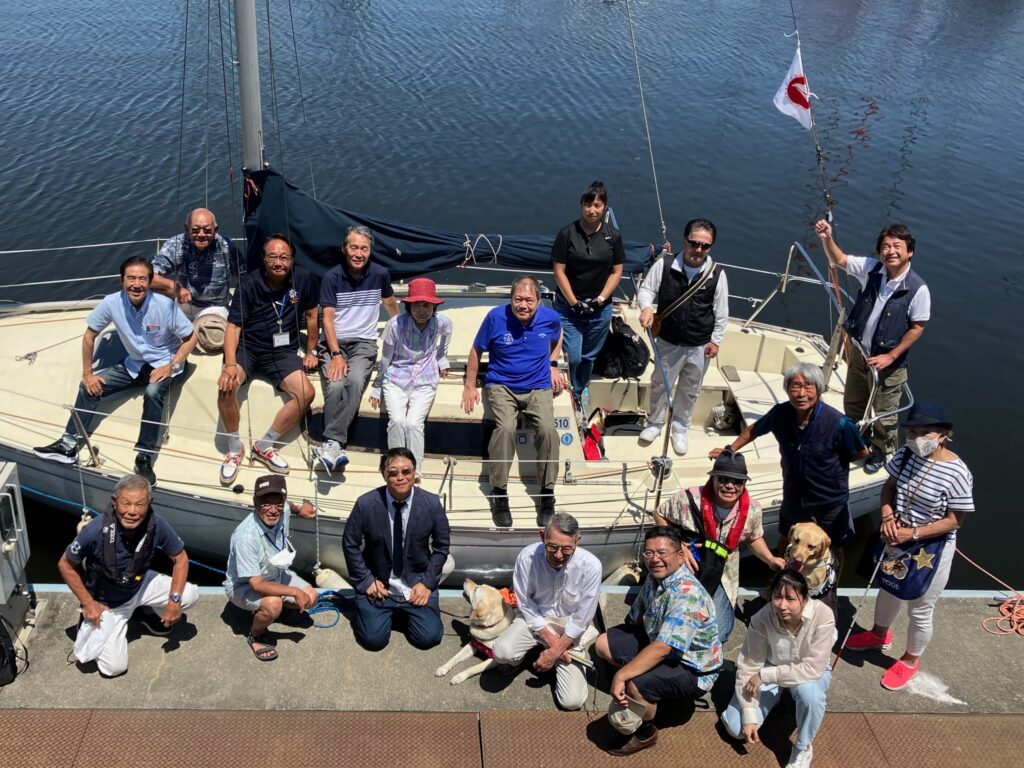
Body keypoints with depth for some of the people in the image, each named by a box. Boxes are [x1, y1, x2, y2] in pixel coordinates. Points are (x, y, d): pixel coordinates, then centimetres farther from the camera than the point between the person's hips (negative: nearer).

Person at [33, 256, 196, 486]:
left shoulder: (165, 306, -24)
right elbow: (90, 335, -2)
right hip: (134, 364, 5)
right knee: (88, 387, -6)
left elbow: (191, 338, -12)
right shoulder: (112, 303, -16)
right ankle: (70, 444, 3)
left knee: (152, 393, -34)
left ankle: (145, 457, -24)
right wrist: (87, 373, -3)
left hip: (163, 365, -5)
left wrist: (171, 366, -22)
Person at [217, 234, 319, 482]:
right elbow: (233, 327, -13)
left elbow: (311, 316, 9)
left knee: (306, 393, -21)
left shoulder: (303, 279, -6)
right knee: (226, 386, -30)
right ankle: (235, 449, -8)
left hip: (282, 351, 2)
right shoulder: (249, 284, -11)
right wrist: (230, 365, -27)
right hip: (247, 348, -2)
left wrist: (311, 352, 9)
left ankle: (264, 446, -5)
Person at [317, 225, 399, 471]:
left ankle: (331, 443, -36)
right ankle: (335, 444, -30)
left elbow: (390, 303, 24)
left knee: (355, 381, -31)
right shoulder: (332, 277, -2)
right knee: (335, 386, -30)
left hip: (364, 342, 0)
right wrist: (336, 355, -19)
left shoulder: (380, 274, 3)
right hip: (334, 342, 0)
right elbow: (328, 318, -6)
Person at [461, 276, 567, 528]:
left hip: (538, 387, 1)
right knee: (506, 427, -31)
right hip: (501, 386, -1)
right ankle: (499, 494, -14)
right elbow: (477, 351, 5)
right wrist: (470, 386, 5)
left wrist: (553, 365, 13)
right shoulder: (496, 317, -8)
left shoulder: (550, 318, -2)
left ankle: (547, 496, -8)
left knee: (548, 429, -26)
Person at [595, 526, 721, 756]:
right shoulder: (655, 576, -5)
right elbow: (637, 619, 8)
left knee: (635, 684, -33)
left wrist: (621, 676, -37)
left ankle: (645, 733, -2)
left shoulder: (687, 594, -33)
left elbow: (661, 649, -39)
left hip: (693, 670, -9)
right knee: (604, 644, 5)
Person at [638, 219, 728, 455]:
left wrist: (716, 340, -3)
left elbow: (721, 312, -3)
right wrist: (646, 307, -24)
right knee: (660, 384, 16)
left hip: (700, 346, 1)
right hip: (668, 341, 0)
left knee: (689, 390, 17)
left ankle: (680, 428, 38)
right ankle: (654, 423, 40)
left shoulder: (717, 274, -11)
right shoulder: (665, 264, -13)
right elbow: (646, 289, -4)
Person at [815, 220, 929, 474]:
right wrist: (827, 238, -22)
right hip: (859, 351, 5)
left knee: (883, 414, 12)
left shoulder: (918, 289, -22)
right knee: (853, 404, 24)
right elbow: (839, 260, -2)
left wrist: (890, 356, -17)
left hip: (888, 361, -5)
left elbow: (918, 327, -15)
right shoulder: (871, 268, -10)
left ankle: (882, 452, 38)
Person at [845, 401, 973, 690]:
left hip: (931, 550, -5)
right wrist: (887, 516, -15)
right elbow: (889, 487, 2)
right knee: (888, 590, 28)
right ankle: (879, 634, 56)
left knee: (919, 610, 14)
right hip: (897, 540, 5)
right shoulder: (905, 454, -12)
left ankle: (910, 660, 40)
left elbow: (954, 520, -20)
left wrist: (913, 534, -25)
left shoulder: (957, 473, -27)